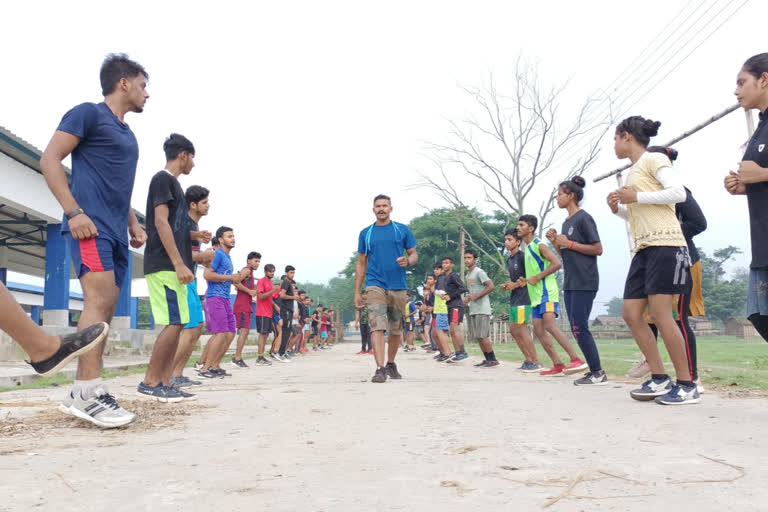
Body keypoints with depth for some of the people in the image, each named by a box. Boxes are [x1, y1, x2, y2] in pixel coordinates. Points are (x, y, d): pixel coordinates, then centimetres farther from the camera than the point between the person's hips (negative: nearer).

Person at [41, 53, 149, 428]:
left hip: (115, 231, 9)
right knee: (100, 299, -20)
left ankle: (80, 393, 7)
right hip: (89, 225, -9)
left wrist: (133, 225, 20)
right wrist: (73, 212, -16)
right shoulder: (88, 113, 1)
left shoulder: (127, 135, 25)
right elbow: (50, 159, -7)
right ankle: (90, 393, -20)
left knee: (104, 308, 3)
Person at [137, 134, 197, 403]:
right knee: (174, 323, -12)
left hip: (171, 266, 10)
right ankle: (149, 382, -5)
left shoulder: (172, 182, 22)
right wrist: (179, 263, -21)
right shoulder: (163, 179, -5)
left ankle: (164, 383, 9)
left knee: (177, 324, 7)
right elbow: (161, 222, -16)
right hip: (165, 265, -10)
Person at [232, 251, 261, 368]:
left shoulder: (249, 272, 22)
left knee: (245, 331, 10)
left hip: (246, 306, 10)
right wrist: (249, 291, -18)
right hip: (242, 306, -10)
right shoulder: (247, 270, -8)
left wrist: (254, 288, 14)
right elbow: (236, 282, -23)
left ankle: (238, 358, 12)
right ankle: (237, 358, -13)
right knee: (244, 330, -13)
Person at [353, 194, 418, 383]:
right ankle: (380, 368, -17)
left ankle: (391, 364, 30)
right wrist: (357, 292, 6)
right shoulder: (366, 233, 8)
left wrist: (408, 261, -16)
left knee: (396, 329, 11)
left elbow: (414, 254, 9)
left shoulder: (403, 230, 6)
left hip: (398, 286, 1)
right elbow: (361, 263, 11)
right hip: (375, 285, -1)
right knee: (377, 326, -15)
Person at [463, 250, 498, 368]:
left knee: (482, 336, -11)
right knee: (477, 337, 7)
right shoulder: (468, 274, 17)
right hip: (473, 310, 9)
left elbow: (491, 286, -19)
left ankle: (493, 360, -5)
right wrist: (468, 298, 7)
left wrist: (476, 297, -17)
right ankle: (487, 359, 13)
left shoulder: (479, 272, -9)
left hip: (482, 309, -9)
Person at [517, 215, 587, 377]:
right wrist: (525, 281, 18)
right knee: (538, 329, 4)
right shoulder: (526, 248, 20)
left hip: (546, 292, -10)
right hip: (536, 295, 10)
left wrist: (536, 278, -18)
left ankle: (576, 360, -22)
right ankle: (558, 365, 7)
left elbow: (556, 263, -19)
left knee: (549, 325, -22)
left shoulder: (539, 245, -8)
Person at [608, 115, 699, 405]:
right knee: (630, 313, 2)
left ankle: (687, 385, -2)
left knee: (660, 315, -11)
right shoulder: (634, 171, 24)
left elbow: (679, 193, -15)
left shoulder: (653, 159, -1)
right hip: (643, 249, 9)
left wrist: (636, 197, -13)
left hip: (664, 244, -9)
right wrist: (619, 209, 13)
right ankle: (659, 378, 8)